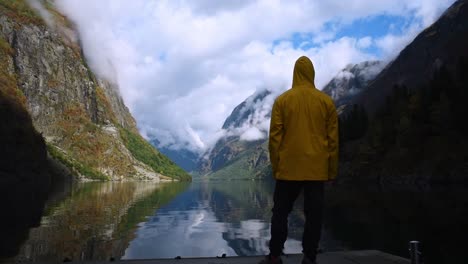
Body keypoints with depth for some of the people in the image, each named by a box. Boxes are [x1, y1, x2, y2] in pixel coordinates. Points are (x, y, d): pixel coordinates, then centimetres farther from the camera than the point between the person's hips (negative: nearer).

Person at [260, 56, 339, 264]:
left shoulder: (282, 101, -2)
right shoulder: (326, 102, 2)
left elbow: (275, 137, -3)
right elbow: (333, 140, 2)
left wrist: (275, 167, 6)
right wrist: (332, 170, 9)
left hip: (288, 168, 0)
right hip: (317, 169, 1)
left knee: (280, 212, 11)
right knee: (313, 214, 7)